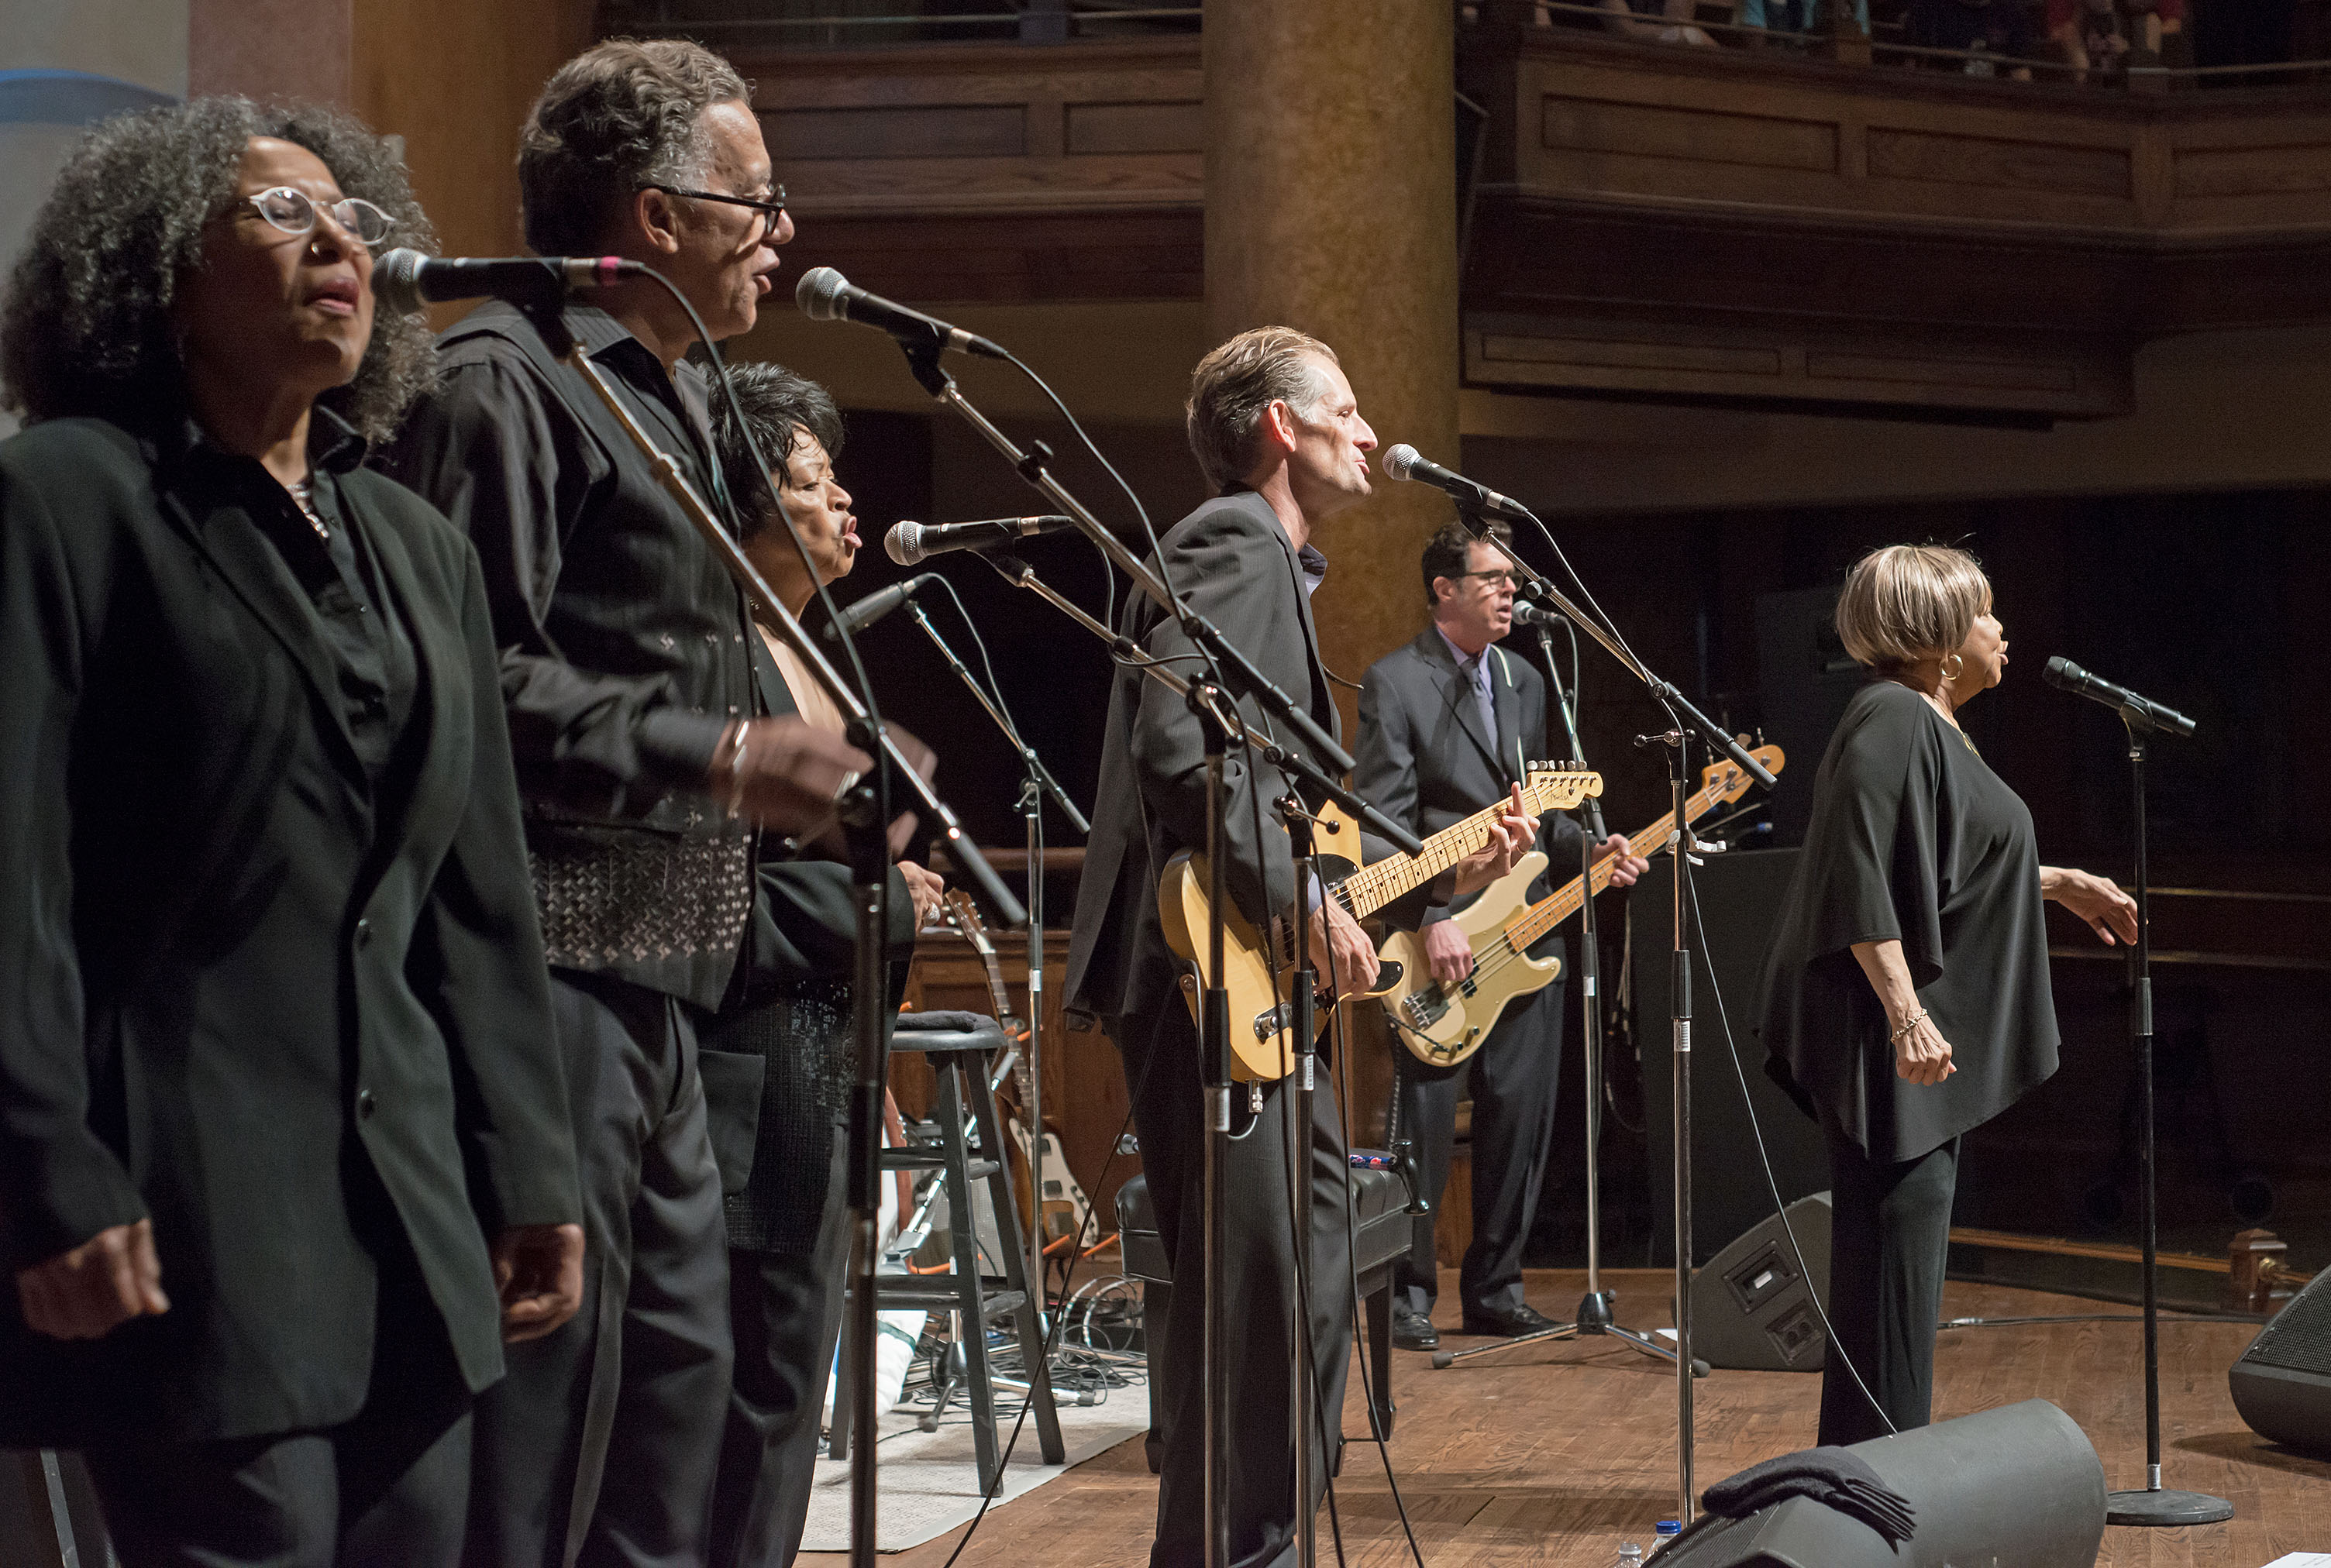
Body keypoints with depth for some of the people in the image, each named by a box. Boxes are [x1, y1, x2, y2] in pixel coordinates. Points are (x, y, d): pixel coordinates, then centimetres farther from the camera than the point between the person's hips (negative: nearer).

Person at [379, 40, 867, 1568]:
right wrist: (716, 760, -22)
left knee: (683, 1372, 13)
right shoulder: (506, 380, -11)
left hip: (662, 983, 10)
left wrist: (814, 765, 17)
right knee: (547, 1387, -9)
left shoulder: (672, 399, 22)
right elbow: (472, 680, -21)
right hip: (554, 966, -10)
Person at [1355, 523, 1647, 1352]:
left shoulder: (1523, 682, 16)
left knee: (1521, 1117, 6)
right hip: (1438, 941, -6)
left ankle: (1494, 1287, 17)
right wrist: (1430, 920, -19)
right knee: (1425, 1121, -4)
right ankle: (1409, 1292, 7)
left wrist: (1589, 849, 4)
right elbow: (1381, 824, -11)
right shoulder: (1395, 683, -6)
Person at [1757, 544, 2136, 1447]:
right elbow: (1862, 880, -25)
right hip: (1896, 1035, -11)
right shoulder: (1891, 722, -16)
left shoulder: (1931, 726, 16)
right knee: (1898, 1233, -9)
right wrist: (1906, 1014, -31)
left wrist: (2058, 884, 31)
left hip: (1931, 1037, 11)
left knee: (1901, 1242, 14)